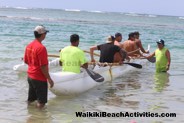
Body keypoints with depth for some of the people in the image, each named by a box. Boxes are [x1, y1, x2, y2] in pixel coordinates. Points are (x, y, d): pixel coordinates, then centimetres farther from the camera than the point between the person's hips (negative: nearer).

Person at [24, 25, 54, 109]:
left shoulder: (29, 46, 4)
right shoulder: (41, 48, -22)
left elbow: (26, 61, 14)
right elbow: (43, 66, -22)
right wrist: (49, 79, -15)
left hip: (30, 76, 9)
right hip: (39, 78, -9)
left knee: (30, 100, 19)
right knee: (41, 102, 1)